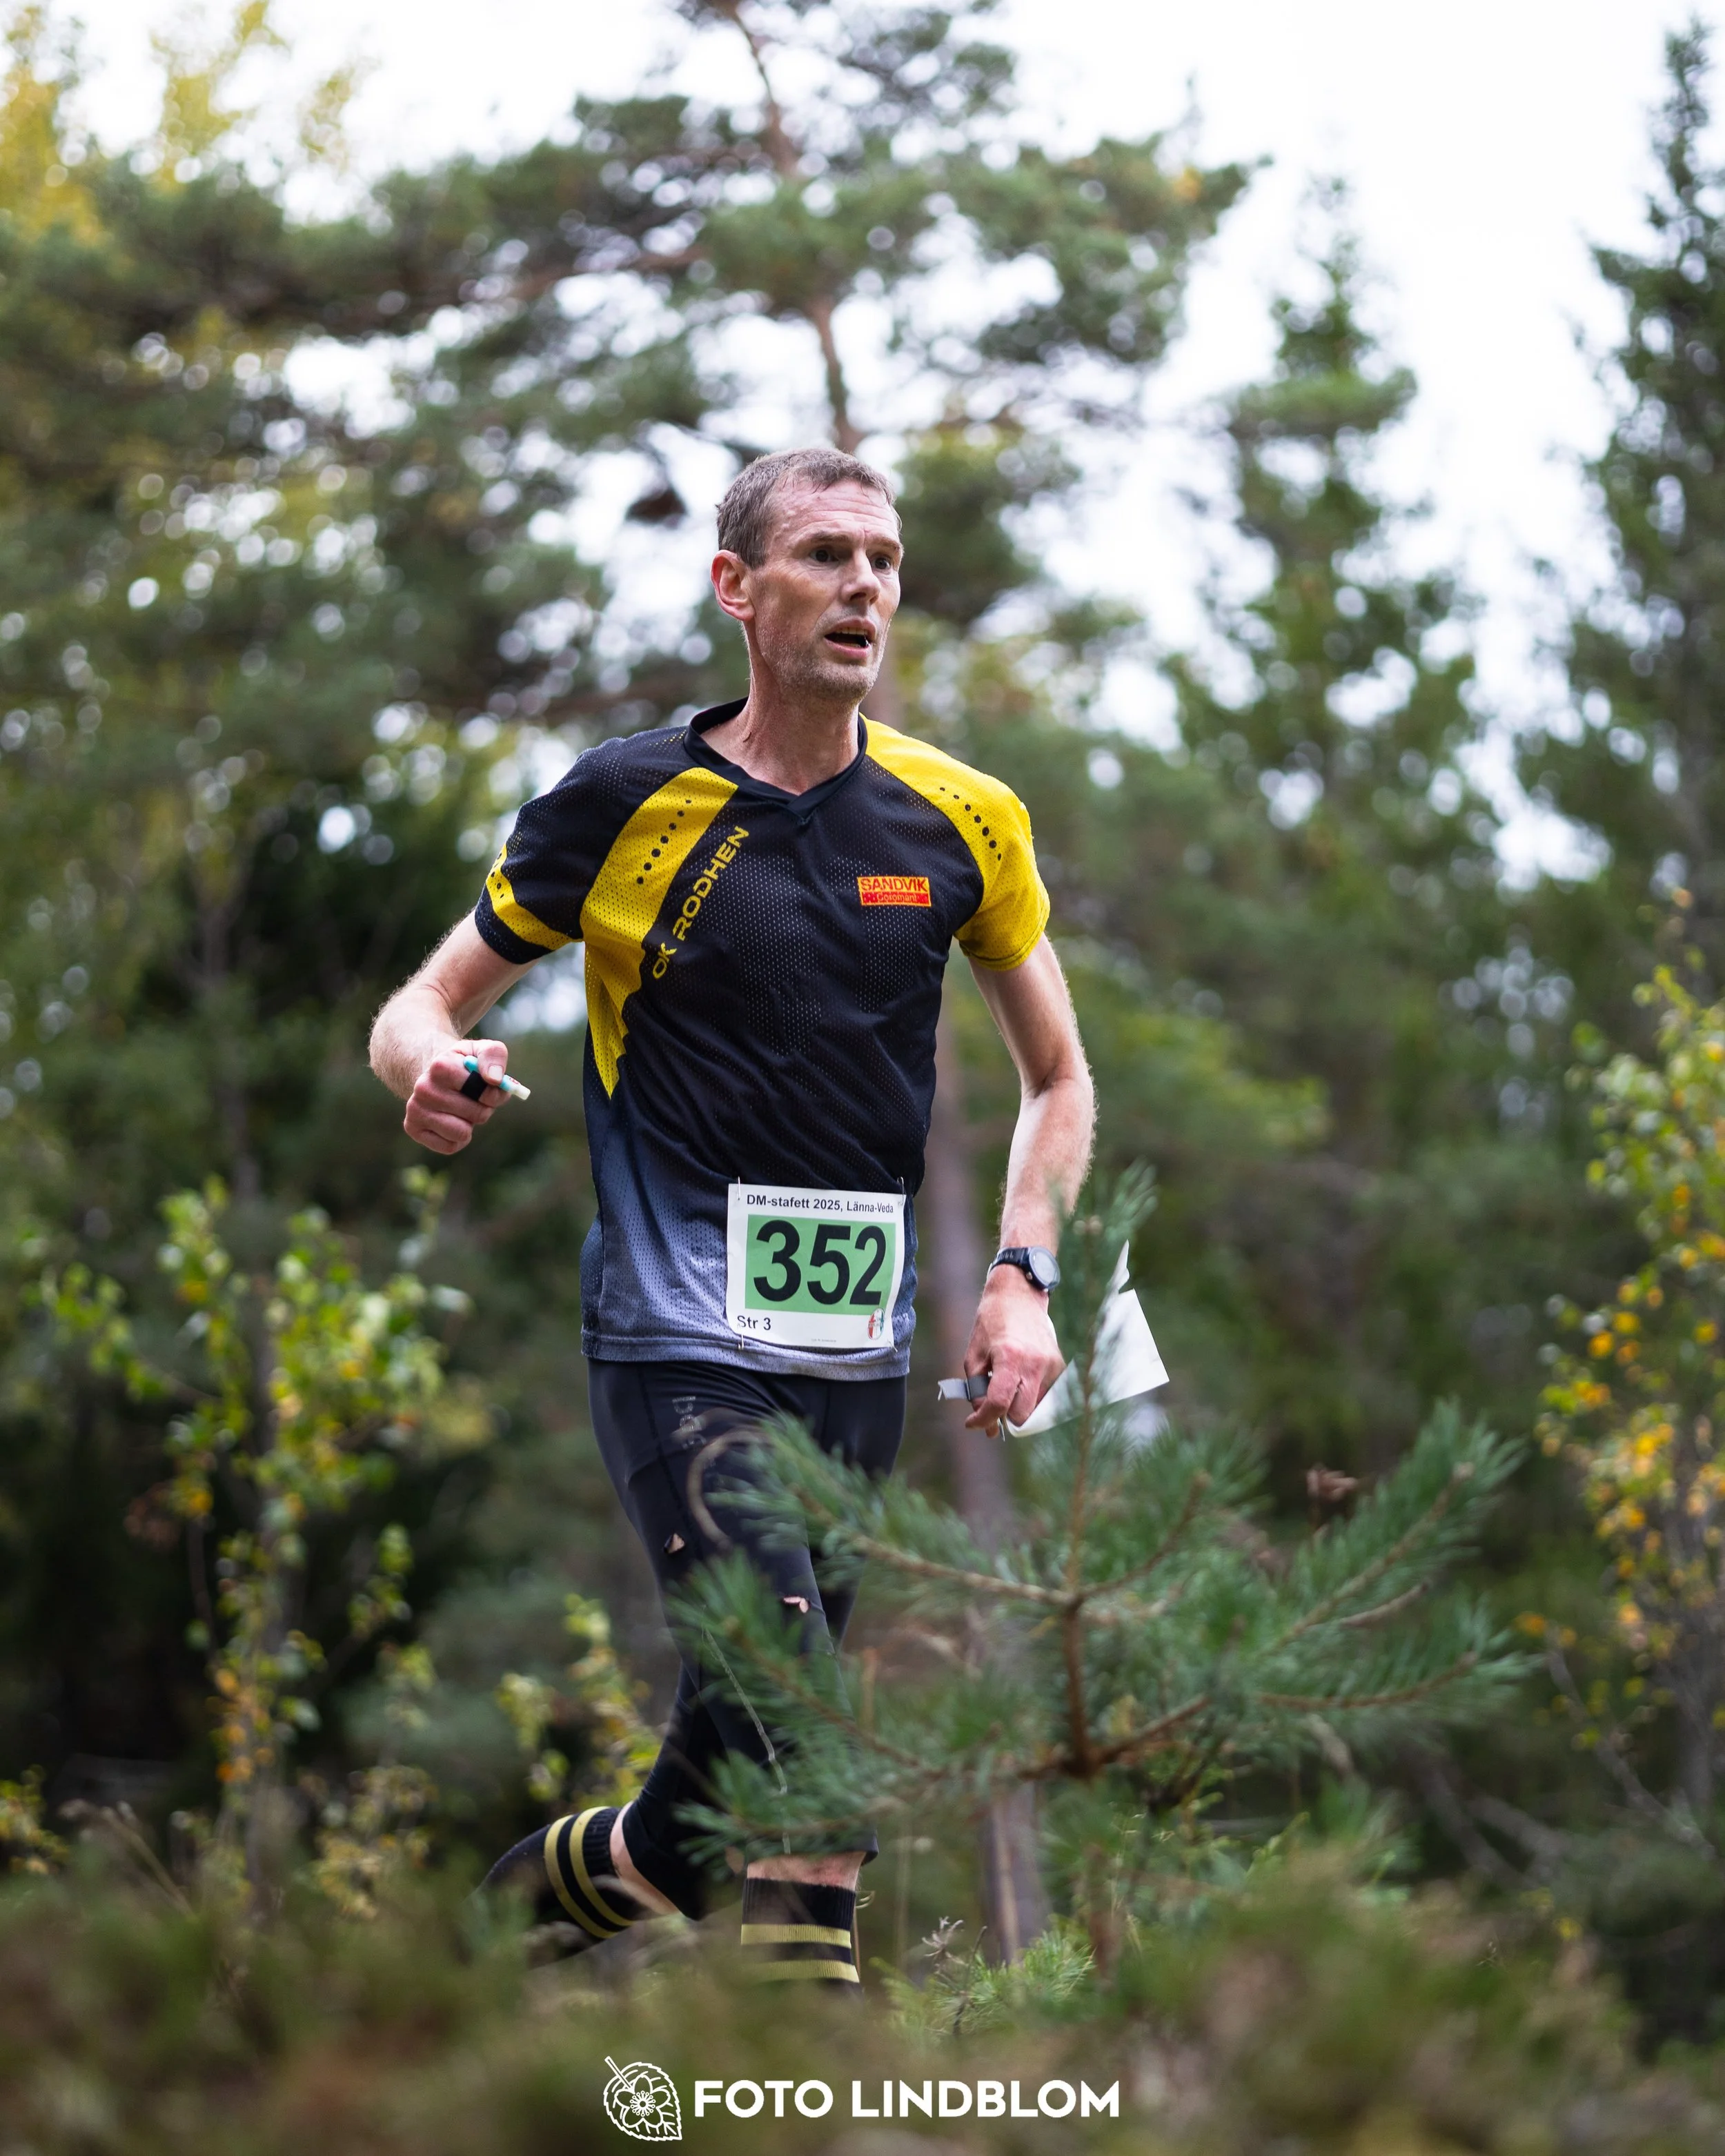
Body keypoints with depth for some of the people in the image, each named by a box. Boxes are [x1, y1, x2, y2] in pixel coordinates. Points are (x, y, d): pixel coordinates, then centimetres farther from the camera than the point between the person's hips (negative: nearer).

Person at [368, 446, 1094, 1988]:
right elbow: (429, 1006, 4)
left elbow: (1057, 1073, 16)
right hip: (678, 1341, -4)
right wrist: (435, 1072, -20)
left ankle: (577, 1877, 36)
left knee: (751, 1753, 10)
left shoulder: (963, 819, 4)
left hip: (862, 1349, 4)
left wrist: (1022, 1276, 1)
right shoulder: (624, 802, -4)